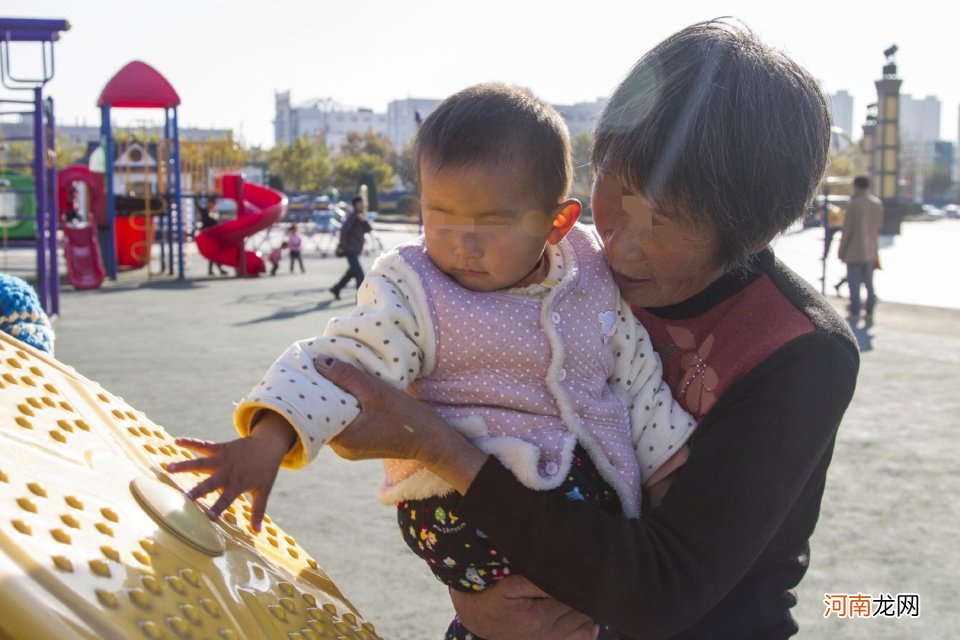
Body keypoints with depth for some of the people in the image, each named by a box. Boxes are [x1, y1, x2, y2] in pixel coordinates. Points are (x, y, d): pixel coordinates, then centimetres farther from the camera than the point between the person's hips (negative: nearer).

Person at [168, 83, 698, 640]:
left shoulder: (594, 277, 6)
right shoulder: (414, 295, -5)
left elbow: (638, 379, 15)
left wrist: (674, 470, 11)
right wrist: (268, 443, -30)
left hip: (597, 485, 6)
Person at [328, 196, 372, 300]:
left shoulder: (362, 217, 14)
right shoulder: (353, 217, -11)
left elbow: (369, 229, 4)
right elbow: (344, 230, -18)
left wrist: (364, 220, -14)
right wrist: (342, 246, -17)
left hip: (356, 250, 9)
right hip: (350, 249, -9)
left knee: (352, 272, 16)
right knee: (359, 273, -13)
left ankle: (336, 289, 28)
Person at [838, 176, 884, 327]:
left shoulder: (854, 204, -13)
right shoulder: (878, 203, 5)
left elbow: (847, 229, -12)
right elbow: (879, 226, 10)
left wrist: (841, 250, -5)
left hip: (854, 251, -6)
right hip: (871, 251, 6)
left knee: (854, 284, -2)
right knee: (869, 284, 12)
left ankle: (854, 315, -2)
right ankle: (869, 315, 15)